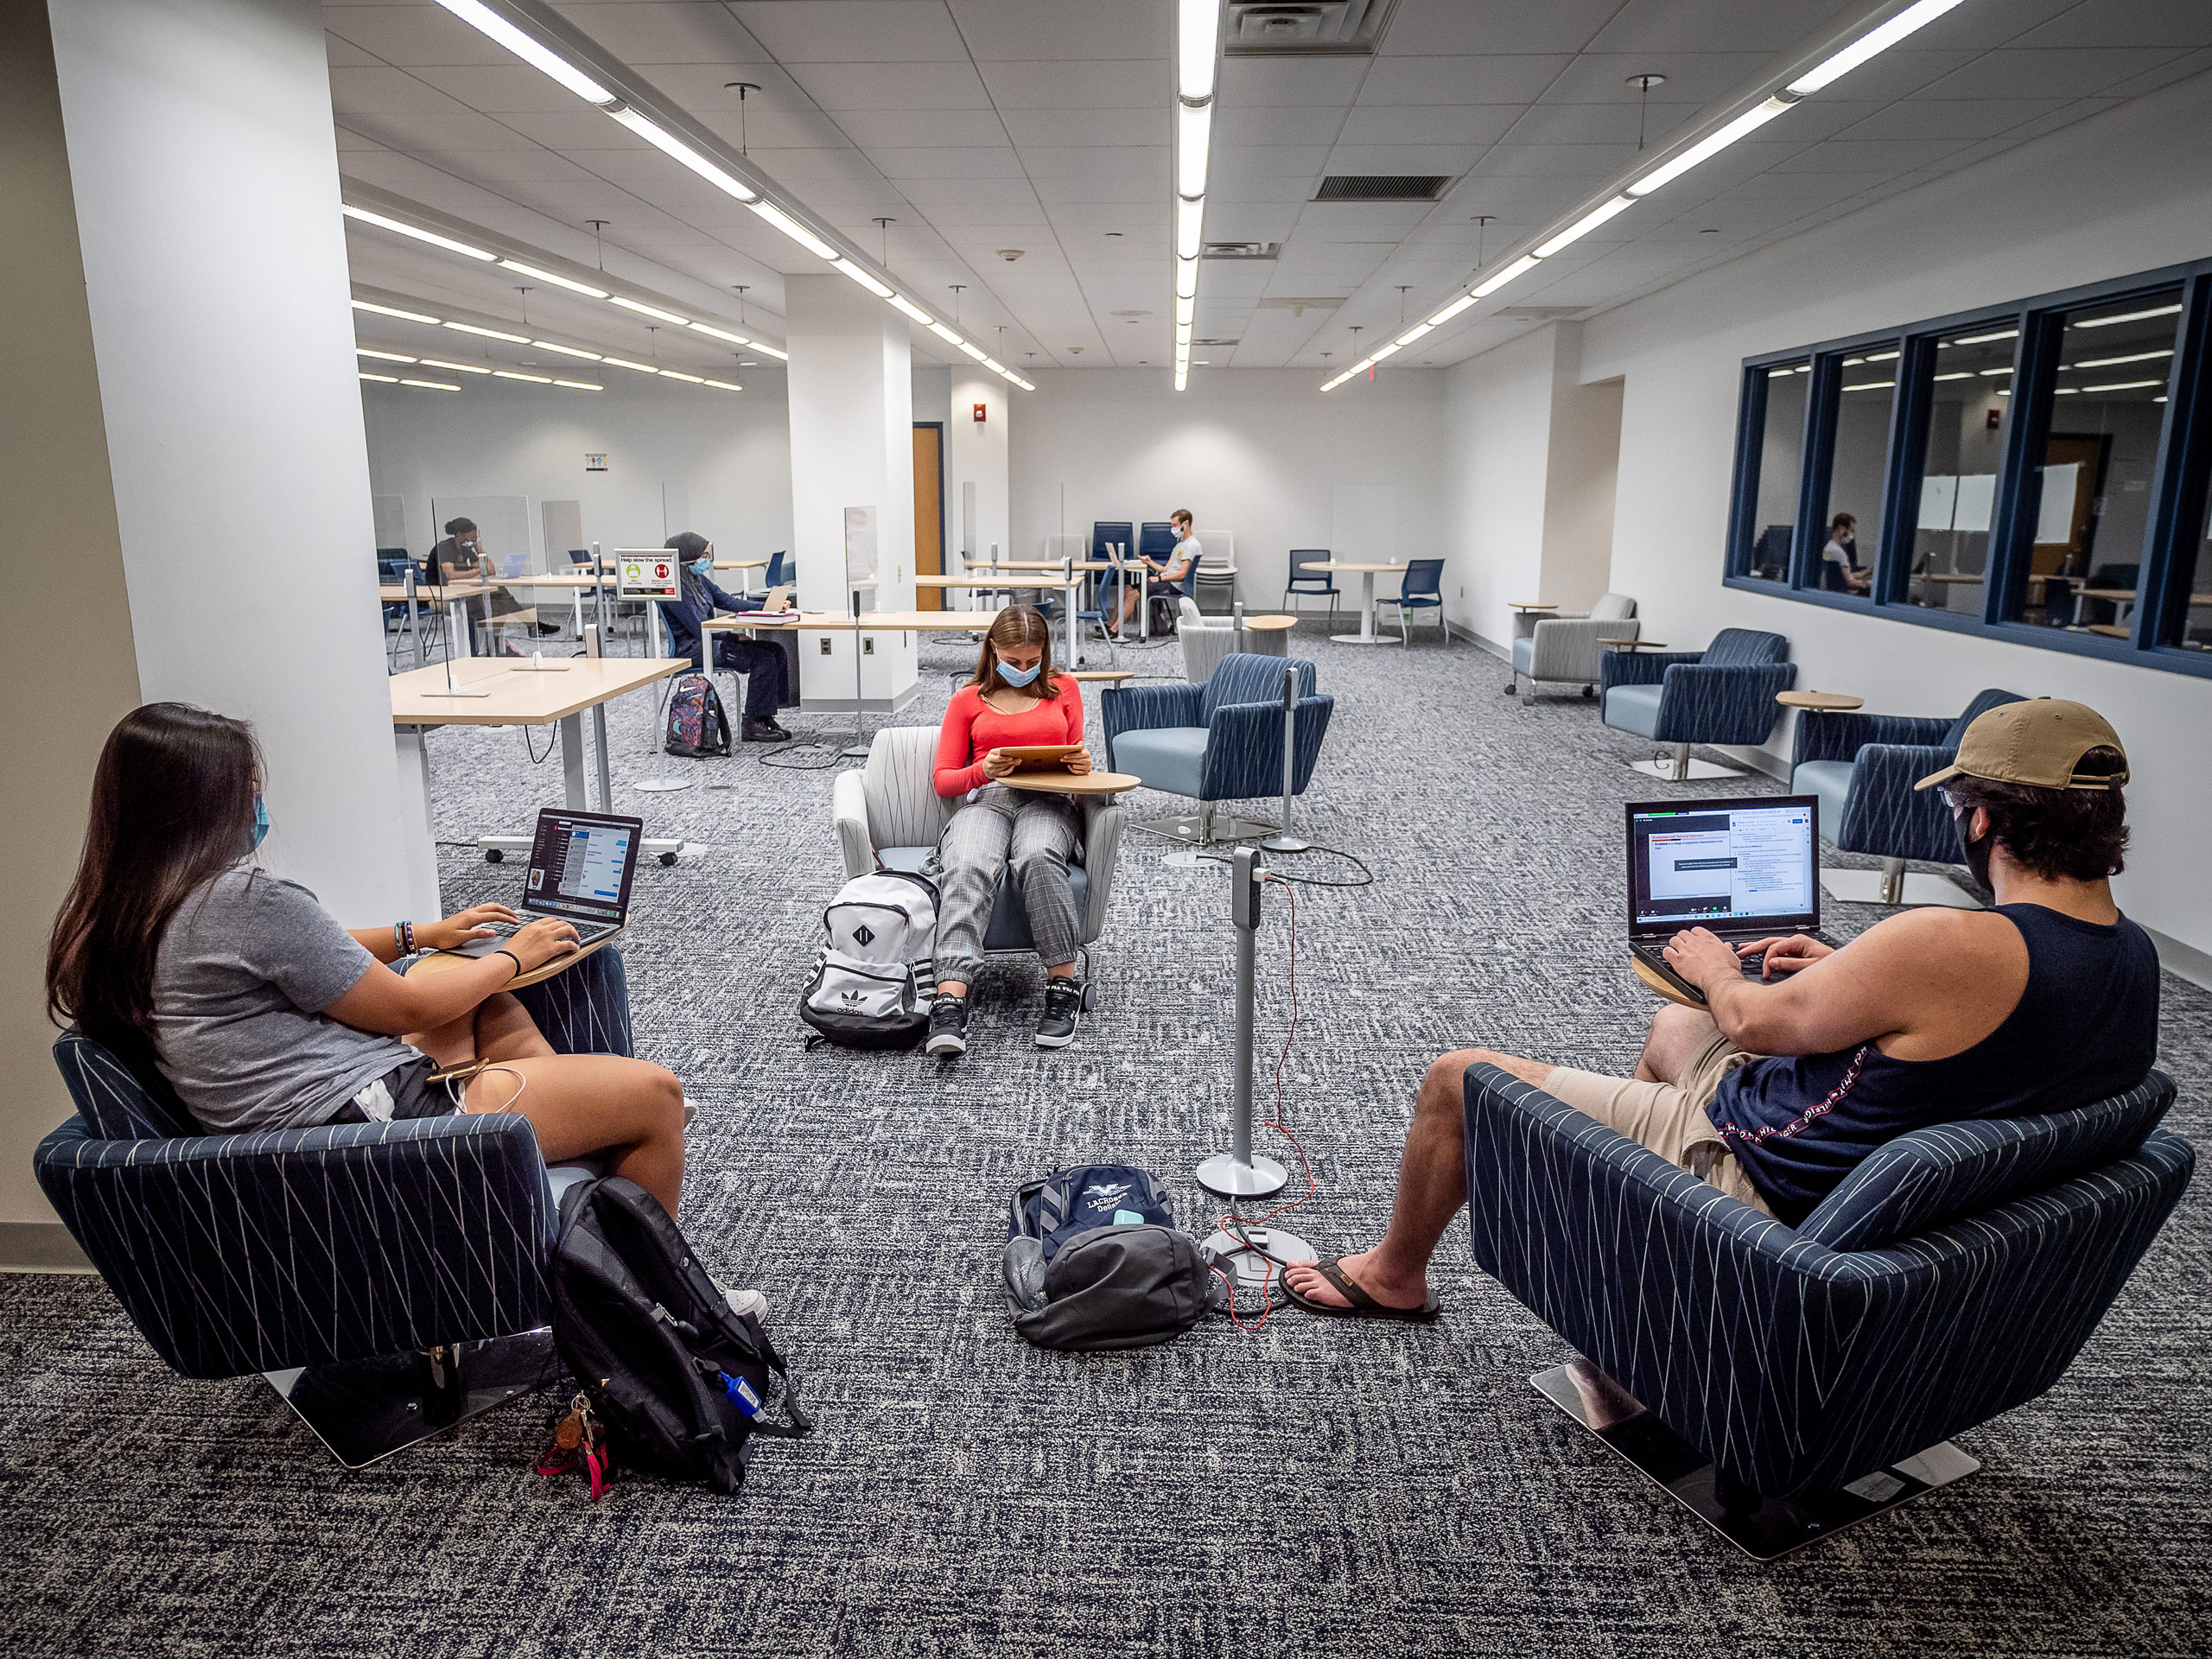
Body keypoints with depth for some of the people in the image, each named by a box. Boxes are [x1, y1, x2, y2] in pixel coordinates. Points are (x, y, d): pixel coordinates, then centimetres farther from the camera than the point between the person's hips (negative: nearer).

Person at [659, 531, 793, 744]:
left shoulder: (697, 578, 11)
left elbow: (727, 601, 14)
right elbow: (698, 628, -20)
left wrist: (768, 606, 4)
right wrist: (735, 637, -16)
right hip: (690, 649, -10)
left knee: (775, 651, -3)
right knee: (763, 658, -22)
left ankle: (766, 718, -5)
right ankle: (751, 725, -14)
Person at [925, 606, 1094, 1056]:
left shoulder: (1063, 690, 22)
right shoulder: (968, 700, 19)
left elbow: (1074, 760, 26)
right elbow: (943, 781, 14)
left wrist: (1083, 766, 0)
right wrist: (983, 770, -8)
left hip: (1048, 802, 0)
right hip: (985, 801, 0)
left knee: (1037, 858, -39)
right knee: (968, 870, -36)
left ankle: (1063, 985, -32)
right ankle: (949, 1003, -49)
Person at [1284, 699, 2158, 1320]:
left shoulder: (1950, 943, -33)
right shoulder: (2134, 954, -5)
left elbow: (1755, 1023, -18)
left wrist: (1717, 970, 2)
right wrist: (1850, 977, 11)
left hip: (1757, 1176, -9)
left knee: (1457, 1079, 2)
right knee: (1672, 1023, 35)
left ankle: (1393, 1276, 29)